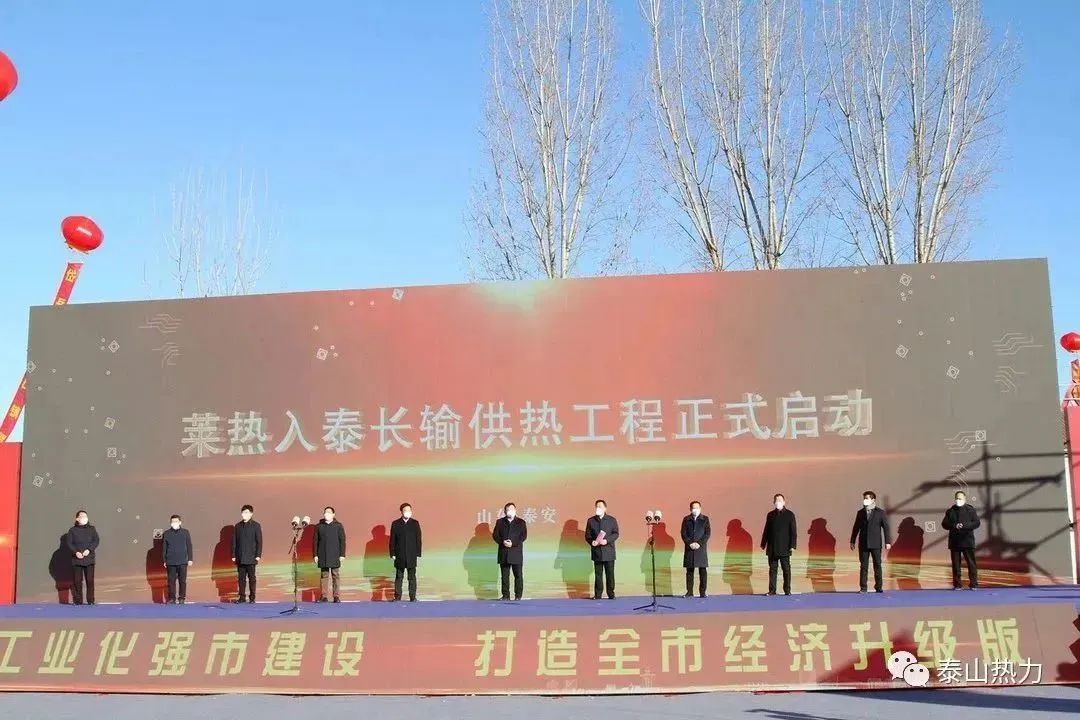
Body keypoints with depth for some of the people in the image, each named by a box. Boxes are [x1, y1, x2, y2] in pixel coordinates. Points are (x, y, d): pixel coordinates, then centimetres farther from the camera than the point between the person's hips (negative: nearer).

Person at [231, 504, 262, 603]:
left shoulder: (256, 526, 0)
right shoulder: (238, 526, 9)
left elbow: (259, 541, -2)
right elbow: (234, 541, 9)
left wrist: (258, 555, -9)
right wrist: (233, 555, 3)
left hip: (251, 557, -3)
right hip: (240, 557, 3)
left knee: (251, 577, 2)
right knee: (241, 578, 5)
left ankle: (252, 597, 6)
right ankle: (242, 597, 9)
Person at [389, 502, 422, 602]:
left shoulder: (415, 524, 3)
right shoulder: (395, 524, 2)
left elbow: (418, 539, 3)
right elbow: (392, 540, 2)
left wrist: (418, 553, -3)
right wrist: (392, 554, -4)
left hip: (412, 556, 0)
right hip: (399, 556, 0)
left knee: (412, 577, 3)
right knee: (399, 577, 6)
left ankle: (412, 596, 7)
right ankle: (397, 596, 10)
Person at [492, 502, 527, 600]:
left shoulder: (521, 522, 5)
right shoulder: (500, 522, 11)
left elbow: (523, 536, -3)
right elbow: (495, 535, 4)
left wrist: (513, 543, -16)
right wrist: (502, 542, -14)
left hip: (516, 553, -2)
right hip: (503, 553, 2)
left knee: (518, 575, -1)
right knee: (504, 575, 4)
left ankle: (518, 596, 4)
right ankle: (505, 595, 10)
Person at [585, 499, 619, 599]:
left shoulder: (612, 520, 4)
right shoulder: (591, 520, 8)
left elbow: (616, 534, -2)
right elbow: (587, 535, 7)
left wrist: (607, 540, -17)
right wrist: (591, 541, -13)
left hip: (609, 551, -1)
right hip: (597, 551, 1)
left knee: (610, 574, 2)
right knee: (598, 574, 3)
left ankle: (611, 594, 9)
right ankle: (597, 594, 7)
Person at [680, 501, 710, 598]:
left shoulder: (705, 519, 6)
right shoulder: (686, 519, 8)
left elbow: (708, 533, -1)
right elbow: (683, 533, 3)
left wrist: (699, 543, -11)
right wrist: (690, 543, -10)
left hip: (701, 548, -1)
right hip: (689, 549, 1)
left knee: (703, 570, -2)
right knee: (689, 571, 2)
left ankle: (702, 592, 2)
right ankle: (689, 592, 6)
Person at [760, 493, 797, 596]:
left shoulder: (789, 514, 1)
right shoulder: (770, 515, 11)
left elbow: (793, 532, -2)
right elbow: (766, 530, 14)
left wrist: (792, 545, -9)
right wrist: (763, 544, 10)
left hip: (784, 548, -3)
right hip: (772, 548, 3)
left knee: (786, 569, 2)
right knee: (772, 569, 4)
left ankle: (787, 590, 9)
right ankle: (772, 590, 7)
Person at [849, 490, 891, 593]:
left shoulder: (880, 512, 1)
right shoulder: (860, 513, 9)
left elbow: (886, 528, 0)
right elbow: (856, 528, 11)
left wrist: (887, 542, -7)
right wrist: (852, 541, 9)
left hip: (875, 543, -2)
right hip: (863, 543, 2)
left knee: (877, 565, 3)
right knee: (863, 566, 2)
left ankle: (878, 587, 11)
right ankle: (863, 588, 4)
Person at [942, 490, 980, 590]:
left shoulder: (970, 510, 4)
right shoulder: (950, 511, 11)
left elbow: (976, 523, -4)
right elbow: (944, 524, 5)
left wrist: (964, 526, -17)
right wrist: (954, 526, -13)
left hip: (967, 541, -2)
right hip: (954, 541, 2)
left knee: (971, 563, -2)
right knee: (956, 564, 4)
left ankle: (973, 584, 2)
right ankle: (956, 584, 8)